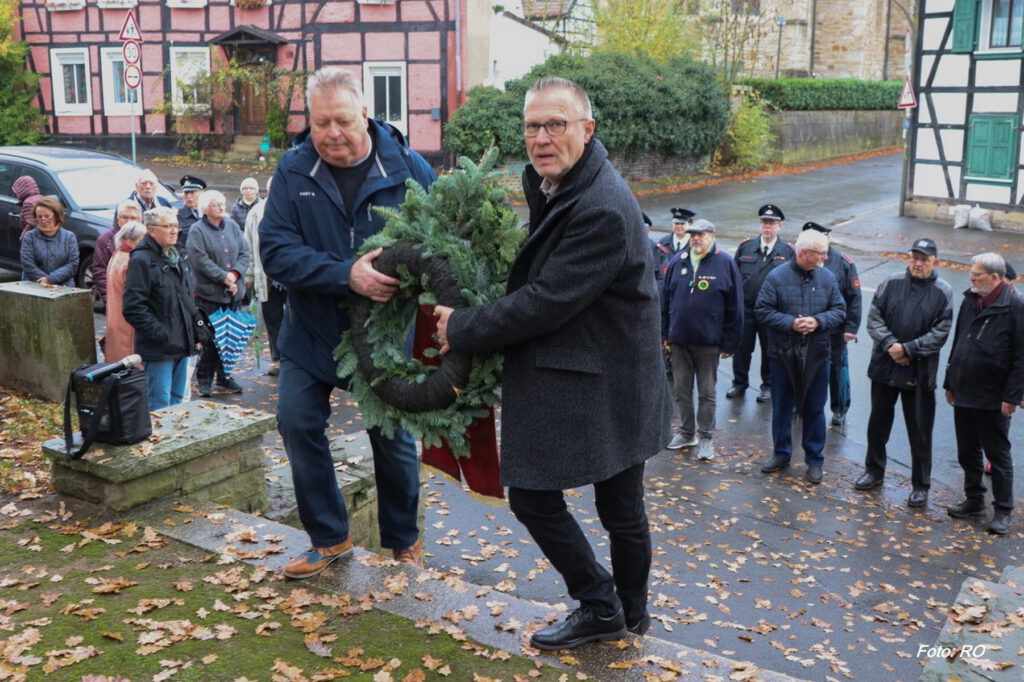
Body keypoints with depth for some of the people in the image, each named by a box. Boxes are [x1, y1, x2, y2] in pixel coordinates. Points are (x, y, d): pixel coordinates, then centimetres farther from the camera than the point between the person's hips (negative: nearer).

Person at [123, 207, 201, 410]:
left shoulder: (180, 256, 13)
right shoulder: (142, 260, -13)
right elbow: (133, 308, -18)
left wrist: (195, 332, 15)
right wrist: (162, 335, -20)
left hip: (182, 346, 8)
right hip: (159, 348, -8)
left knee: (177, 401, 16)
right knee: (160, 407, -4)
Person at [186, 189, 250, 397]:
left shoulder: (232, 226, 11)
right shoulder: (197, 230, -5)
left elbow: (245, 253, 5)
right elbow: (201, 260, -14)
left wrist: (235, 273, -11)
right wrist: (223, 277, -17)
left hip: (233, 293, 5)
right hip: (209, 293, -5)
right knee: (211, 338, -4)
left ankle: (225, 377, 22)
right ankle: (204, 379, 9)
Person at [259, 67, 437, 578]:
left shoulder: (408, 167, -9)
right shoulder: (293, 171, -7)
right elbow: (275, 250, -17)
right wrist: (345, 275, -31)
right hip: (312, 330, 2)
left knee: (393, 436, 7)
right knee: (298, 423, -1)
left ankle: (402, 540, 30)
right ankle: (328, 538, 19)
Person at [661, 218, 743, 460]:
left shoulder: (725, 263, -5)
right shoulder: (678, 262, 6)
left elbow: (735, 306, -4)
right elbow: (665, 299, 11)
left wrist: (729, 343, -7)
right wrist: (665, 333, 8)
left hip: (708, 342, -3)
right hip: (679, 340, 4)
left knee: (707, 392, 6)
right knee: (681, 390, 11)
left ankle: (706, 438, 17)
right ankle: (687, 433, 25)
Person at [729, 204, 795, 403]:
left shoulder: (787, 252, 0)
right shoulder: (745, 246, 4)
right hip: (745, 308, 2)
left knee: (770, 349, 10)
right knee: (741, 347, 9)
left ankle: (768, 385, 26)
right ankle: (740, 382, 27)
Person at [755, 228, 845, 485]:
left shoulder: (827, 278, 0)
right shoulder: (777, 276, -8)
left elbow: (839, 310, 3)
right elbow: (762, 310, -8)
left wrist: (818, 321, -16)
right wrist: (790, 323, -19)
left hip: (816, 354, 1)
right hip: (782, 352, -1)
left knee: (814, 408, 8)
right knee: (781, 406, 12)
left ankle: (814, 460, 21)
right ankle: (781, 454, 28)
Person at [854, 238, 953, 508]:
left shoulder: (943, 292, -6)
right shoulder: (891, 283, 0)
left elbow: (940, 333, -10)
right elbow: (874, 318, -1)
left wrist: (908, 349, -16)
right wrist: (890, 344, -15)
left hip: (920, 373, -3)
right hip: (884, 367, 3)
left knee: (920, 432, 5)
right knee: (878, 423, 16)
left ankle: (920, 485, 19)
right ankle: (874, 471, 35)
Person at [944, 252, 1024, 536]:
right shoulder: (970, 301, 8)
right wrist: (950, 382, 15)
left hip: (993, 398, -7)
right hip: (964, 393, 7)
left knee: (998, 455, 5)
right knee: (967, 452, 15)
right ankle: (974, 500, 30)